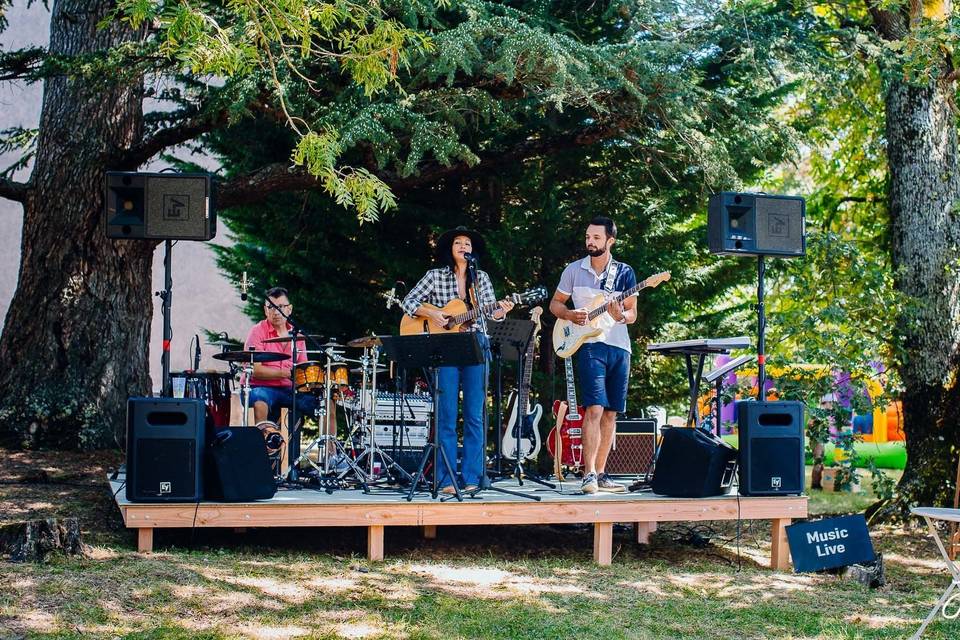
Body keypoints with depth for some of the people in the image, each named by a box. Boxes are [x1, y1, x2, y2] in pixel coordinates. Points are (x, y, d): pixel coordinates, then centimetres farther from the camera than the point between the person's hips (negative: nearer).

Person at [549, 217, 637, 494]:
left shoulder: (624, 272, 7)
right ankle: (589, 475, -18)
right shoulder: (574, 270, 5)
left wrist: (620, 316, -14)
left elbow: (633, 314, 9)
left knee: (610, 413, 6)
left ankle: (600, 474, 15)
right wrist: (570, 315, -7)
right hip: (589, 344, -3)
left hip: (619, 347, 3)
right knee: (595, 408, -17)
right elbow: (555, 303, 13)